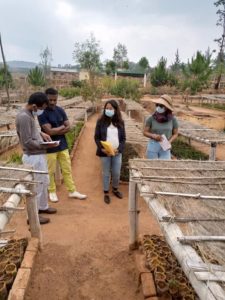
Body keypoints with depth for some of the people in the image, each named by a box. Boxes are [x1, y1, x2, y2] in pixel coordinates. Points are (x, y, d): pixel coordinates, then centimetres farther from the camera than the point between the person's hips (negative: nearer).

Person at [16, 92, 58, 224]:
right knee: (36, 185, 1)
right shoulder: (24, 117, -22)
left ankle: (42, 206, 38)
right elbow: (27, 141, -23)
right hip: (33, 157, -10)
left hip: (38, 155, 10)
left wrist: (41, 134, 8)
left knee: (44, 182, 21)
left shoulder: (29, 114, 9)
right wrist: (45, 145, -18)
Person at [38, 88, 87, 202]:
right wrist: (62, 127, -8)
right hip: (50, 147, -5)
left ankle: (72, 191, 24)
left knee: (67, 169, 12)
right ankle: (52, 192, 29)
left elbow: (68, 128, 0)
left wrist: (55, 131, -15)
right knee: (51, 171, 10)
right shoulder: (42, 113, -14)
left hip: (63, 145, 5)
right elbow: (49, 131, -22)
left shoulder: (60, 110, 3)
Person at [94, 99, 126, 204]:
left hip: (117, 152, 2)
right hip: (105, 153, -2)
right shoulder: (101, 122, -5)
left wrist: (119, 149, -12)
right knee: (106, 173, 9)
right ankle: (106, 193, 25)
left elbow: (123, 138, 3)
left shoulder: (120, 122, 1)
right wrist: (102, 149, -17)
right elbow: (97, 137, -3)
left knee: (117, 173, 10)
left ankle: (115, 189, 36)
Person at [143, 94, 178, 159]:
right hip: (153, 146, 0)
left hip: (165, 147, 1)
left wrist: (169, 142, -13)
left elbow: (175, 134, 5)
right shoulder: (151, 118, -7)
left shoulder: (172, 119, -4)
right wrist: (153, 136, -19)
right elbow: (145, 132, 0)